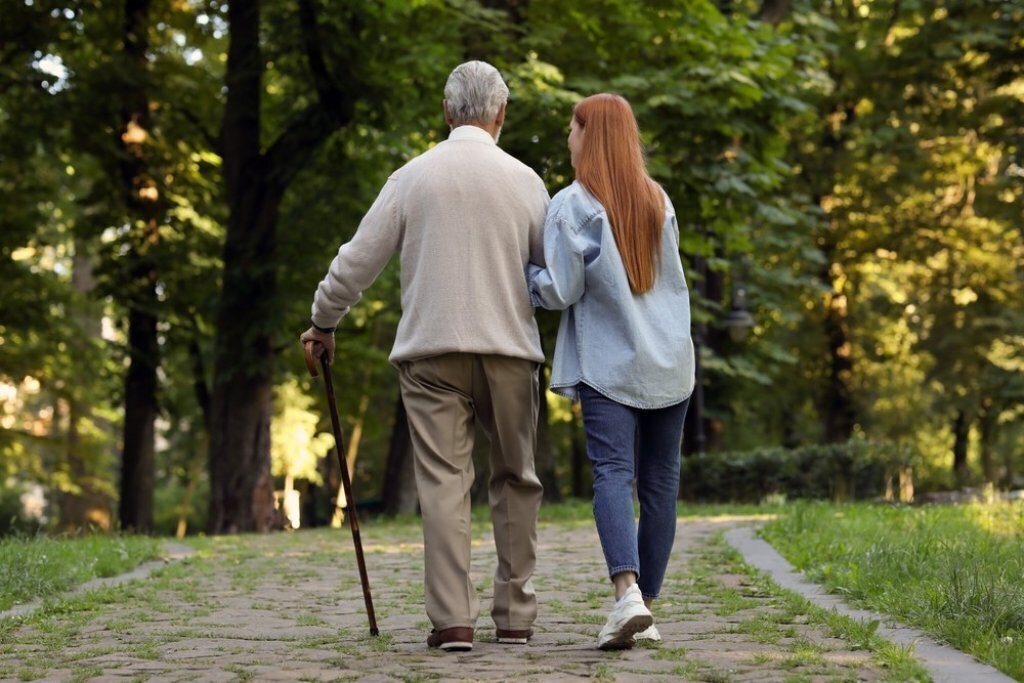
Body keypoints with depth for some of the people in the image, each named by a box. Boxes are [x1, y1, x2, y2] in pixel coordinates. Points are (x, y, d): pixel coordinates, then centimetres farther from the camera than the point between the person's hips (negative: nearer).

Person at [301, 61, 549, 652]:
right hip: (509, 347, 1)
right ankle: (516, 615, 12)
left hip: (432, 349, 0)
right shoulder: (524, 180, 3)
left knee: (444, 480, -2)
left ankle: (453, 619, -8)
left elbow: (359, 259, 4)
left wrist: (324, 323, 18)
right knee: (515, 478, 11)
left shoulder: (414, 176, 2)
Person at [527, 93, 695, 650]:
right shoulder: (658, 199, 11)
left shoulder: (572, 205, -6)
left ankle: (628, 592, -32)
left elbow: (562, 292, -8)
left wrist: (522, 272, 8)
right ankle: (646, 607, 13)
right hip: (669, 363, 5)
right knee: (659, 482, 9)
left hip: (608, 366, -5)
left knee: (612, 474, -12)